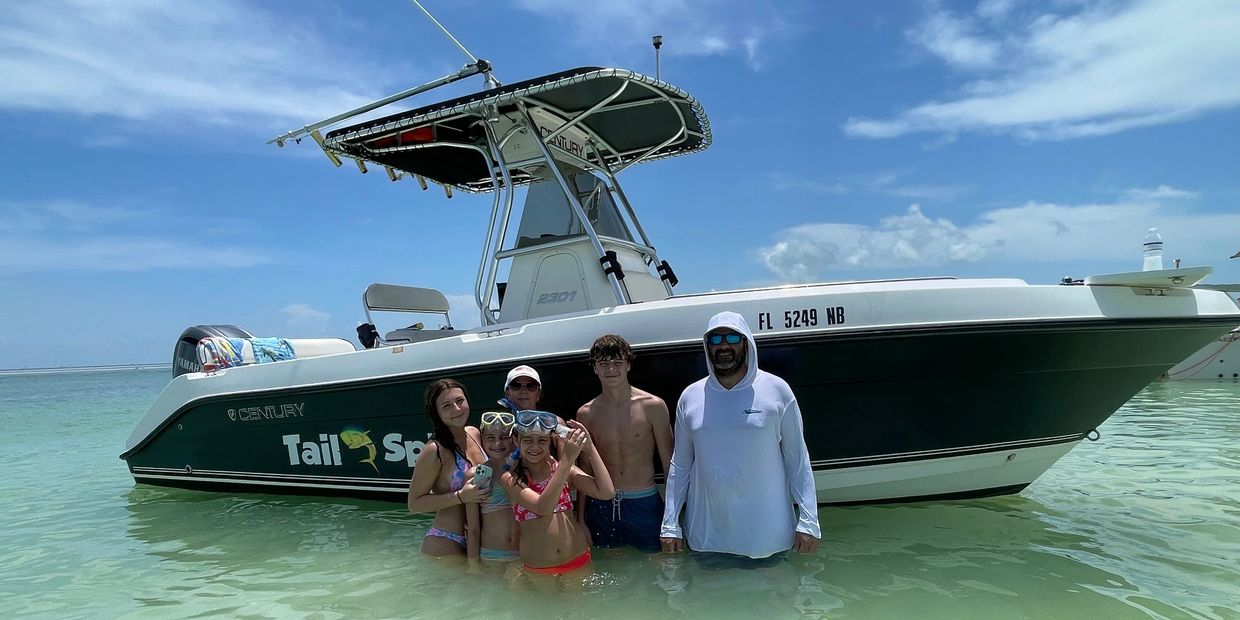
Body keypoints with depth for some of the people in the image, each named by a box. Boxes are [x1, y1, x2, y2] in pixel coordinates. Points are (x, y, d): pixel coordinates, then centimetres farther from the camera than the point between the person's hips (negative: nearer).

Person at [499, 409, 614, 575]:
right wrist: (568, 458, -33)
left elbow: (607, 492, -14)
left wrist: (589, 448, -17)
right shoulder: (511, 479, -11)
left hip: (578, 560, 2)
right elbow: (543, 508, -29)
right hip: (536, 568, -2)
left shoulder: (561, 468, -4)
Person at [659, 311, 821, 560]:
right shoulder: (690, 397, 2)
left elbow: (797, 459, -2)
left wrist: (808, 522, -6)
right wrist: (670, 525, 4)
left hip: (767, 533, -2)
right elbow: (680, 465, 7)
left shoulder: (777, 390, -5)